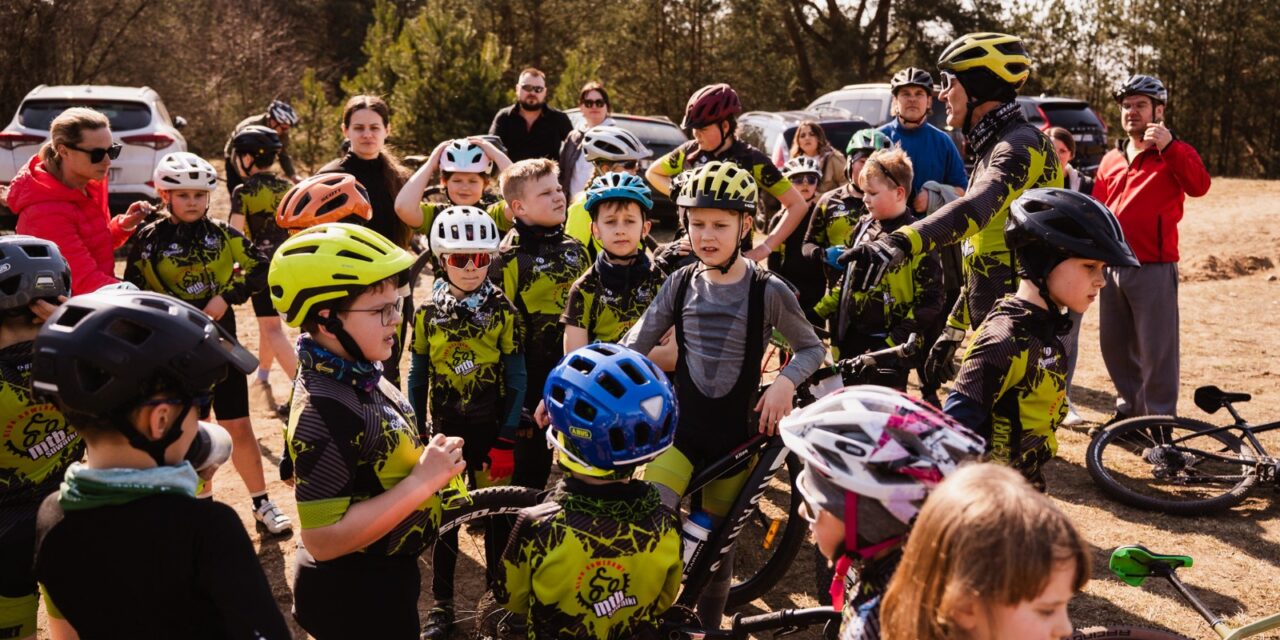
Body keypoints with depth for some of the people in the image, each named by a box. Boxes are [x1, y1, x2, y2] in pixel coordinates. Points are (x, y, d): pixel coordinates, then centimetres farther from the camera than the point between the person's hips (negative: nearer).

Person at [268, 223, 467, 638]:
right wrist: (423, 480, -28)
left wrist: (428, 466, -3)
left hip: (383, 578, 8)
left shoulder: (358, 376, -2)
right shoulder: (325, 412, -29)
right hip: (355, 597, -8)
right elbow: (323, 539, -30)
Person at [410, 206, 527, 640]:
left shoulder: (503, 312, -6)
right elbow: (417, 378, 5)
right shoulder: (428, 314, -2)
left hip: (491, 431, -1)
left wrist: (506, 439, -9)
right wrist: (417, 433, 3)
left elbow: (516, 381, -5)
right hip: (445, 430, 1)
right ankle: (441, 604, 23)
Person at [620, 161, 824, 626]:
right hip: (680, 428, 1)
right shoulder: (681, 283, -2)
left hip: (734, 436, -1)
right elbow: (631, 348, 0)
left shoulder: (768, 291, -11)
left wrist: (785, 382, -18)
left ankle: (708, 626, 35)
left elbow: (812, 349, 2)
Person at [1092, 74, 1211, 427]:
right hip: (1113, 265, 6)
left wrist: (1168, 145, -24)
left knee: (1156, 349, -3)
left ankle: (1160, 420, 6)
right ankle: (1130, 406, 29)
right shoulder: (1111, 160, 16)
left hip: (1154, 268, -6)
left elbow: (1199, 186, -19)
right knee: (1114, 345, 13)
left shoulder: (1174, 154, 1)